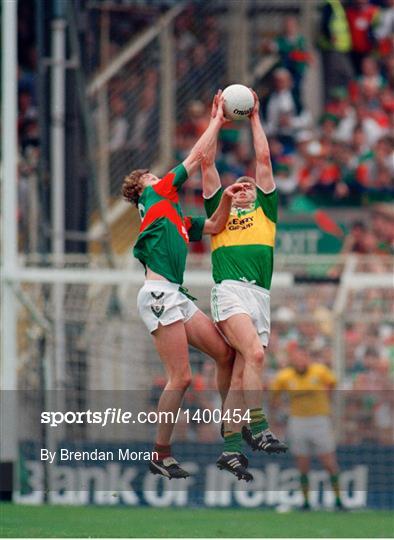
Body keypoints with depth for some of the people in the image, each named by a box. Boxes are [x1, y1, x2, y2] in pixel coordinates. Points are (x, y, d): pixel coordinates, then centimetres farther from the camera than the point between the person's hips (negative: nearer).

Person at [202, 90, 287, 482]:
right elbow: (207, 163, 18)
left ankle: (230, 448, -3)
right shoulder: (219, 212, 21)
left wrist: (254, 119, 25)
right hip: (230, 291, -3)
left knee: (240, 374, -2)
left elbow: (264, 160, 21)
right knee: (254, 353, -25)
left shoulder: (265, 212, 25)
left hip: (260, 296, 3)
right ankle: (257, 427, -26)